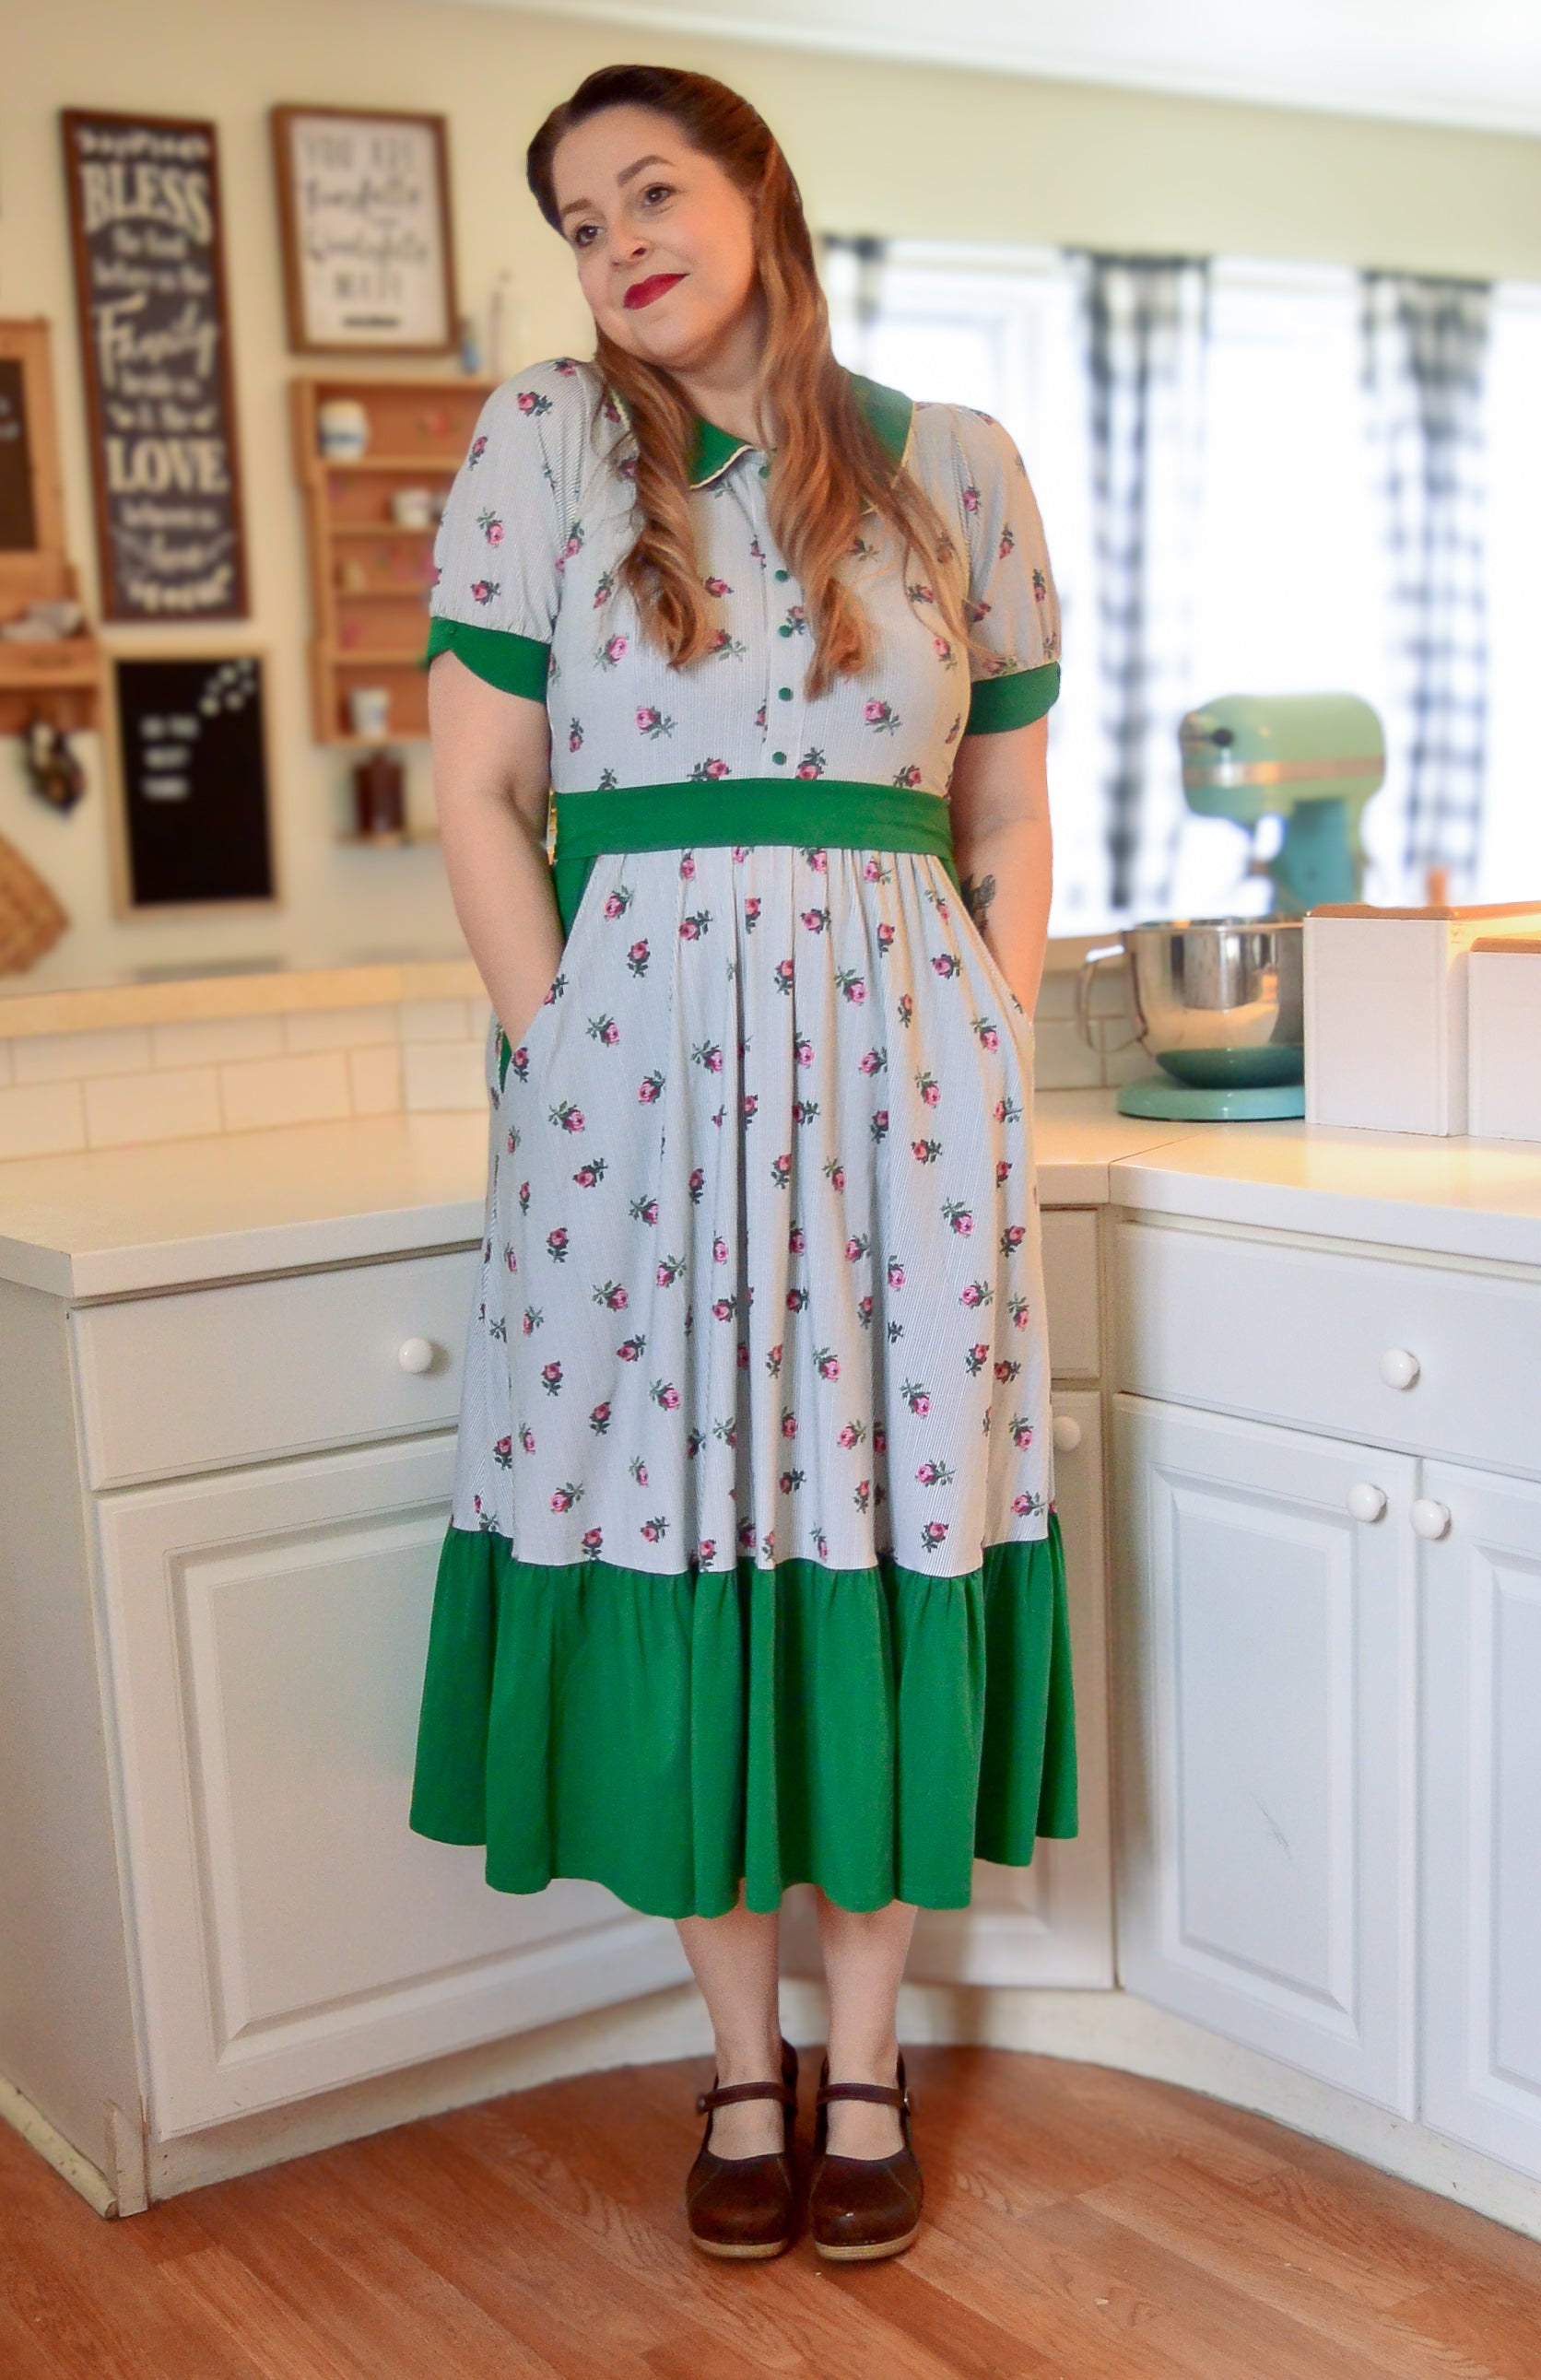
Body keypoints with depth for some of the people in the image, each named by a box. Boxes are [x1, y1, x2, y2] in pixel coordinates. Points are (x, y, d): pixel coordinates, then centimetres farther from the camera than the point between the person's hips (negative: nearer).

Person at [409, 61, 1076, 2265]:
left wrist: (990, 1066, 2)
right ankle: (743, 2059, 23)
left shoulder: (953, 466, 8)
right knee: (676, 1538, 4)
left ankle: (865, 2055, 23)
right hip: (634, 1051, 0)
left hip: (898, 1053, 1)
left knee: (892, 1533, 4)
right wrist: (564, 1057, -6)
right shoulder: (546, 440, 5)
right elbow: (479, 792, 1)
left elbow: (1010, 819, 11)